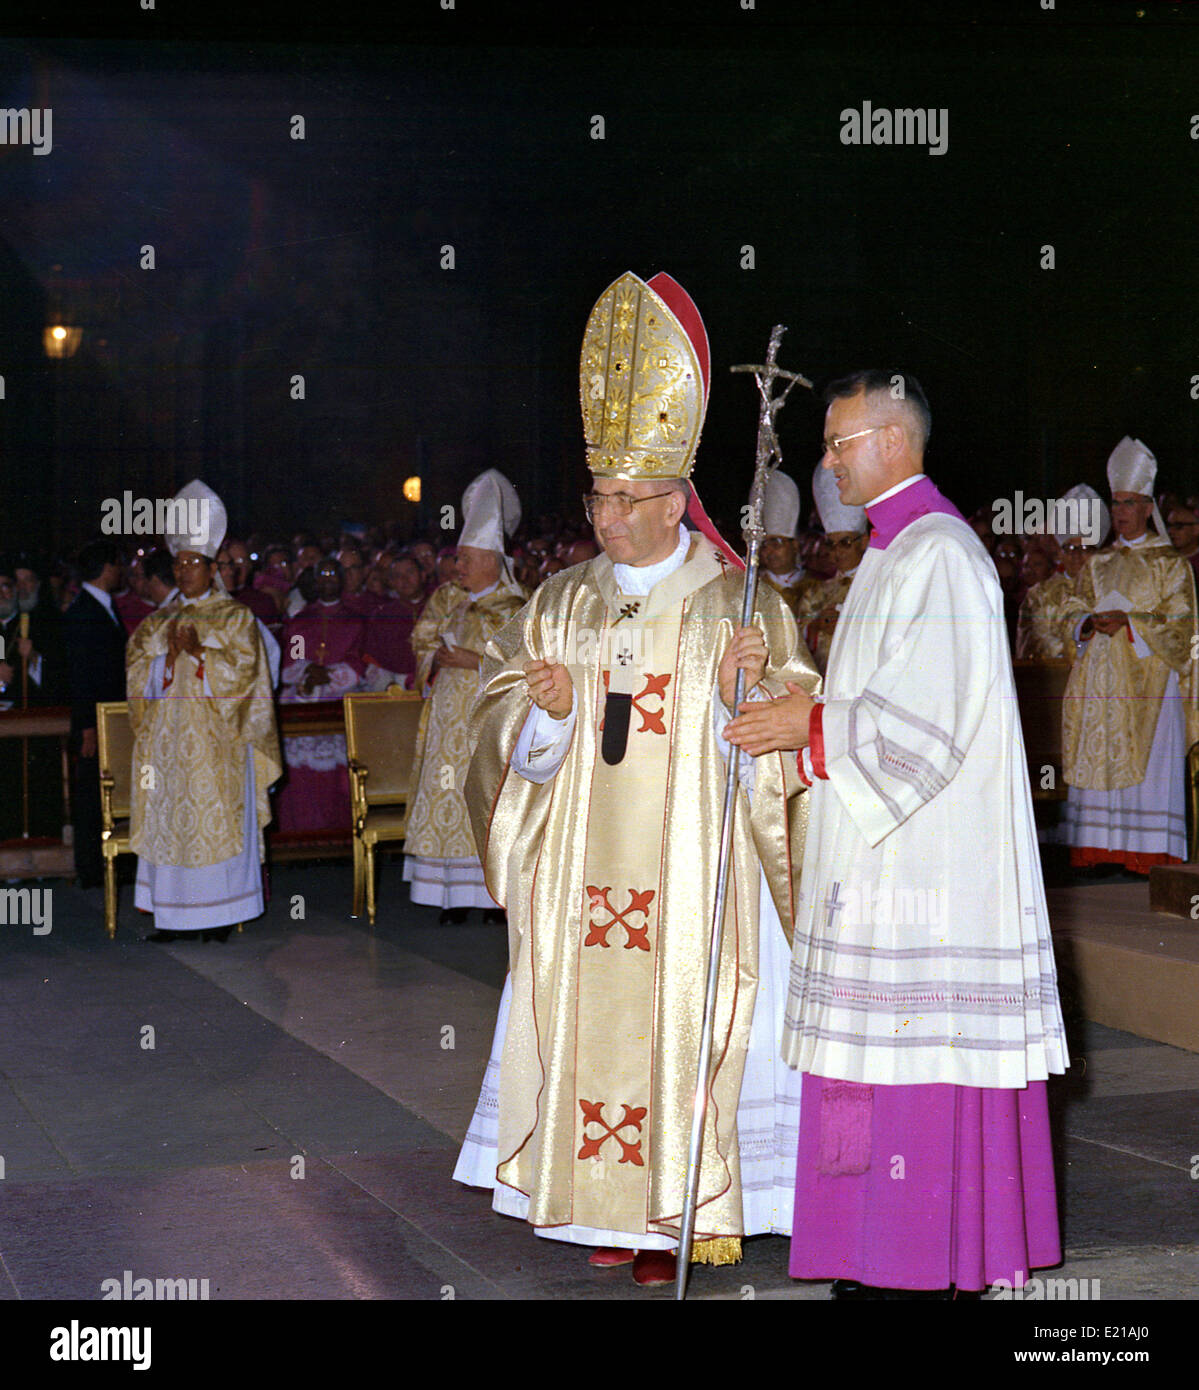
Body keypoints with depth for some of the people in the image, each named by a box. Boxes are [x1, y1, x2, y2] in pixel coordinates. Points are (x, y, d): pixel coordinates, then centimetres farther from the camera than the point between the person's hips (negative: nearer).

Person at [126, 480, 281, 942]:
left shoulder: (235, 616, 3)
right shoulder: (157, 622, 16)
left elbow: (243, 668, -7)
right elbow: (135, 671, 9)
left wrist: (199, 650, -15)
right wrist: (166, 651, -8)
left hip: (215, 735, -4)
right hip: (167, 736, 5)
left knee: (215, 818, -6)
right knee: (168, 820, 2)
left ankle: (218, 915, -1)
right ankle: (173, 917, 6)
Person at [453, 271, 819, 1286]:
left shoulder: (740, 605, -2)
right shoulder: (561, 605, 9)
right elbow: (506, 736, 6)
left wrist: (746, 692, -24)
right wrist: (547, 712, -15)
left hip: (692, 873, -4)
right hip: (584, 877, 4)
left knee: (684, 1025, -1)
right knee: (589, 1021, 5)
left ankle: (680, 1212, 10)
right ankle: (610, 1205, 18)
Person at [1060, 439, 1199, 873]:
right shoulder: (1098, 565, 17)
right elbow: (1077, 615, 15)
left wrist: (1128, 621, -15)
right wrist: (1092, 623, -7)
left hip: (1147, 677, -4)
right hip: (1100, 676, 4)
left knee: (1147, 766, -8)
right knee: (1098, 764, -1)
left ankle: (1149, 854, -6)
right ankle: (1099, 851, 2)